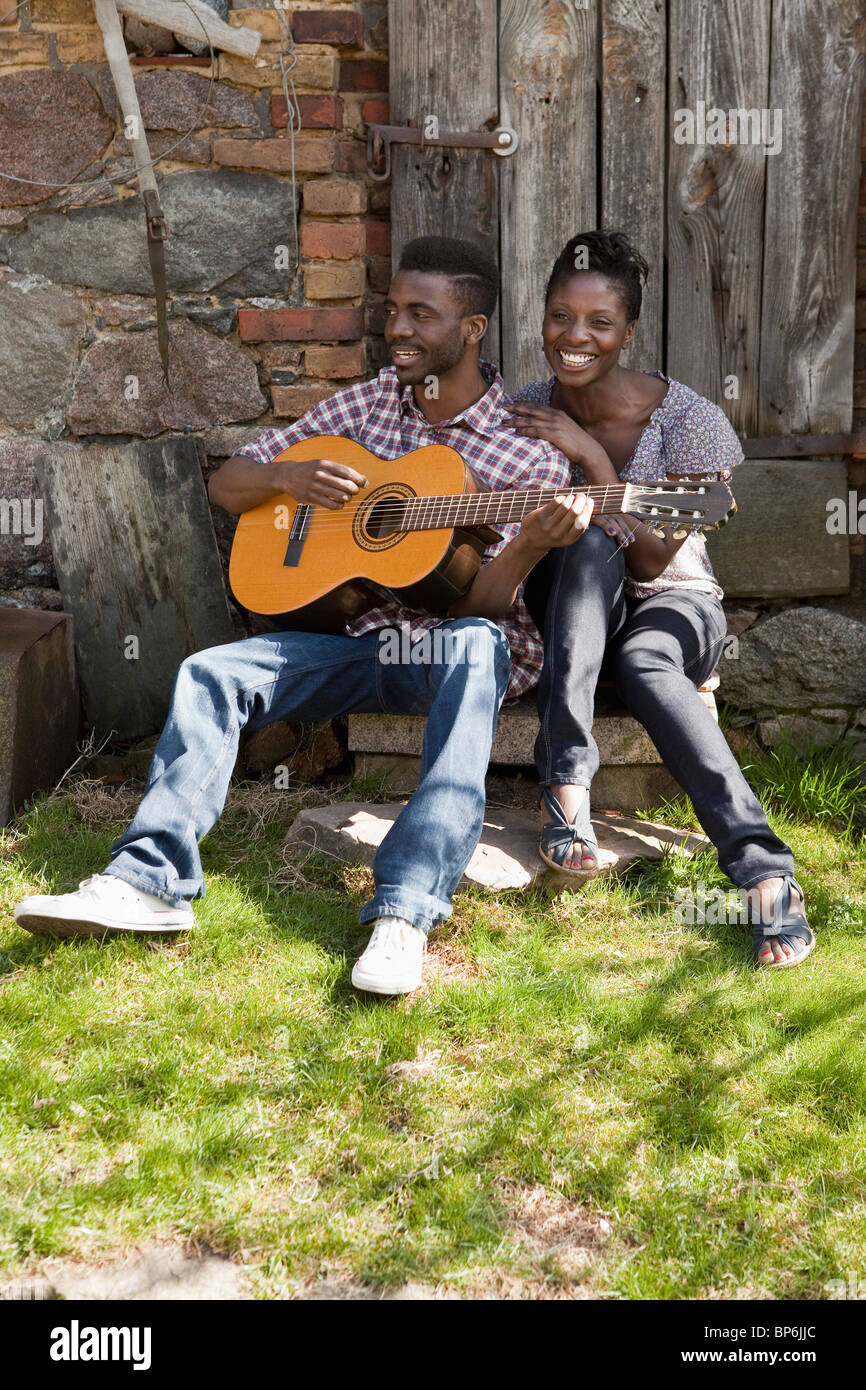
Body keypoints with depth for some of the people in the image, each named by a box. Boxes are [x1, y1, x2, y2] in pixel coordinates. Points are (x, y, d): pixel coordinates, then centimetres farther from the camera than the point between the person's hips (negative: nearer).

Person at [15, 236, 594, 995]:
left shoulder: (530, 452, -5)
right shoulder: (365, 404, 8)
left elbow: (478, 606, -12)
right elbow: (227, 485, 11)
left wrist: (530, 546, -32)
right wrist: (288, 476, -10)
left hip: (454, 645, -4)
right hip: (360, 630, 5)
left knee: (477, 645, -40)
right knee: (211, 672, -17)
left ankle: (406, 910, -48)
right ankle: (150, 880, -26)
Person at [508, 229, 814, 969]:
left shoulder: (685, 421, -16)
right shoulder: (524, 412, -6)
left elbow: (656, 560, -19)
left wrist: (589, 455, -25)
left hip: (672, 604, -2)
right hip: (572, 609, 2)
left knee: (643, 665, -39)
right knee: (590, 544, -34)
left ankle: (764, 873, -44)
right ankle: (567, 787, -40)